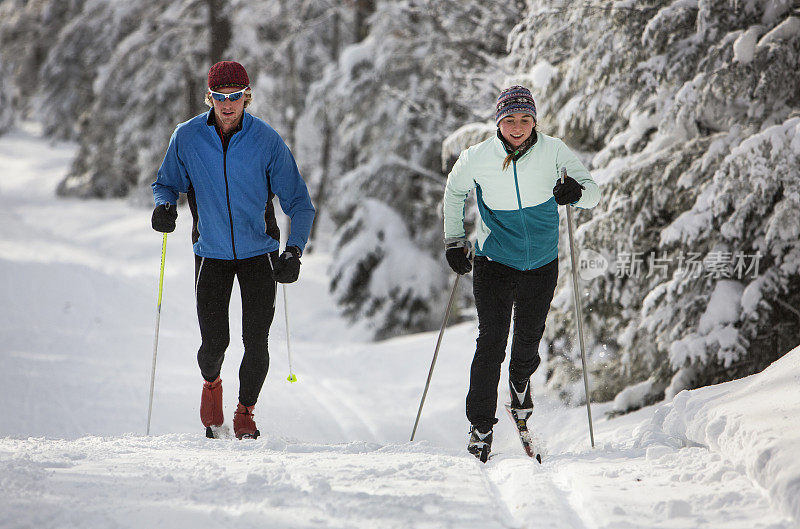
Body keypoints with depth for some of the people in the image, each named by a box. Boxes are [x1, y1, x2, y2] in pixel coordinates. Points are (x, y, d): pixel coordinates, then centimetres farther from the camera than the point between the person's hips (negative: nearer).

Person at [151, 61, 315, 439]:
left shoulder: (267, 141, -12)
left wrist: (294, 250, -22)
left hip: (259, 252, 0)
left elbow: (299, 202, -8)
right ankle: (211, 383, 33)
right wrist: (164, 205, -17)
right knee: (214, 342, -3)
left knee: (255, 342, -7)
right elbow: (167, 182, 6)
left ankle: (245, 410, 18)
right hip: (211, 253, 1)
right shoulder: (188, 137, -9)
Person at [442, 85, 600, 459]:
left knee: (529, 340, 11)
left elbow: (593, 193, -6)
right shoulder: (476, 159, -9)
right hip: (495, 263, -1)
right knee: (491, 343, -9)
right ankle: (480, 425, 0)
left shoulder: (553, 152, -10)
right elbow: (454, 192, 11)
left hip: (542, 264, 1)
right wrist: (454, 240, 9)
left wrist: (577, 192, -29)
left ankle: (520, 382, 45)